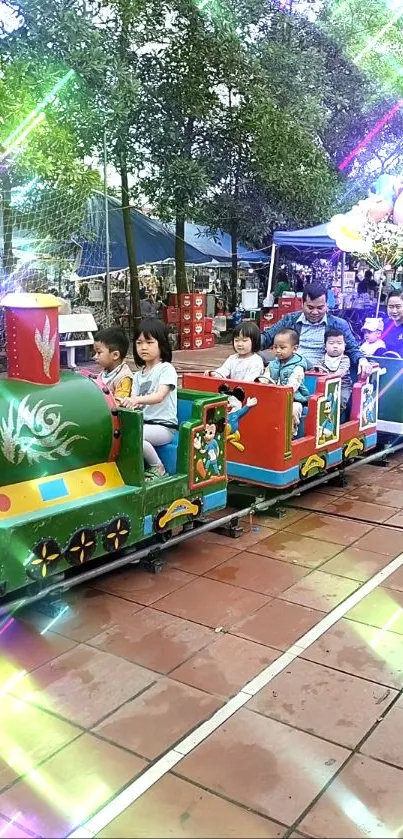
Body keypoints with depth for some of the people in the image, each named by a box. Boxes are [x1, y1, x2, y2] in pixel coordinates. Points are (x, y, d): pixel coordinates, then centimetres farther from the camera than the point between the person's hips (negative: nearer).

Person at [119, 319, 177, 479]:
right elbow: (135, 401, 6)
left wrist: (137, 399, -40)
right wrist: (127, 402, -17)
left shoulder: (166, 369, -7)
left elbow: (159, 397, -23)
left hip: (164, 426, -6)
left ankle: (158, 468, -8)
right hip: (144, 422, 6)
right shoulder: (138, 375, 14)